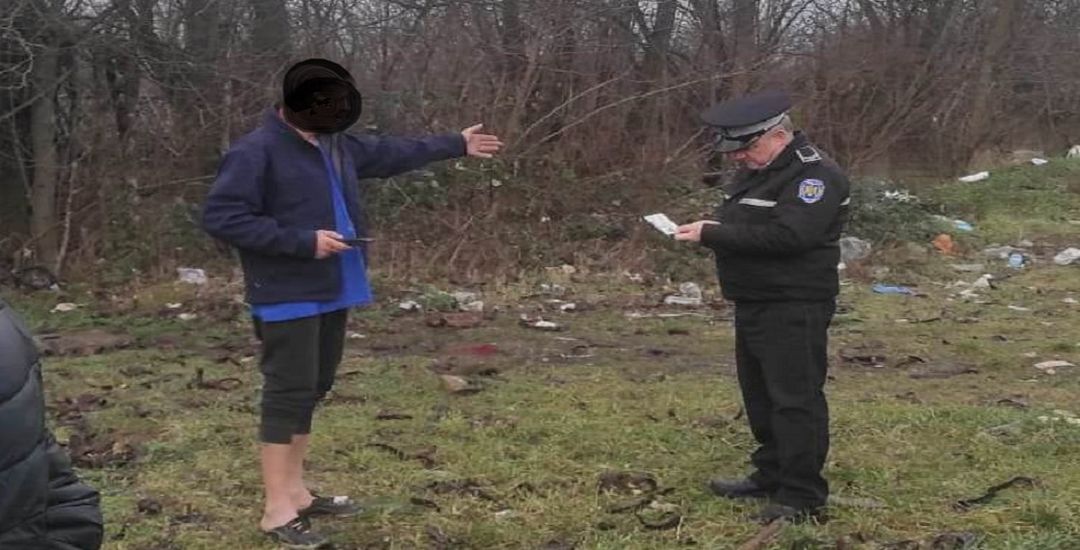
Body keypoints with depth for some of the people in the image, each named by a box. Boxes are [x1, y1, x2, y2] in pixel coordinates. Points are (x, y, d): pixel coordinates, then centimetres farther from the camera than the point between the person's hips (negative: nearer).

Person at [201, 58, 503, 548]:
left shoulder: (337, 145, 11)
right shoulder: (256, 152, -15)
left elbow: (393, 153, 25)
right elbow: (220, 216, -20)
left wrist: (457, 145, 30)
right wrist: (304, 241, -23)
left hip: (330, 291, 9)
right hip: (288, 296, -9)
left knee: (313, 389, 15)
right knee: (289, 394, -7)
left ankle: (295, 491, 27)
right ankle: (277, 510, 1)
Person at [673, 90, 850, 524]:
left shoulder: (816, 176, -17)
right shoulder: (754, 170, 14)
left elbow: (785, 235, -29)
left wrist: (713, 235, -26)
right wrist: (708, 230, 2)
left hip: (794, 310, -10)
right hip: (753, 305, 10)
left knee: (796, 399, -7)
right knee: (759, 395, 17)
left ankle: (803, 497, -1)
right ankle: (772, 475, 30)